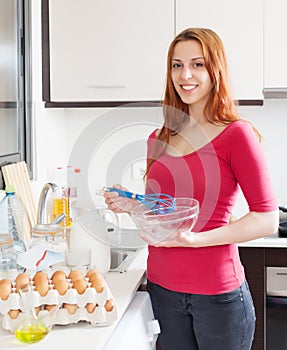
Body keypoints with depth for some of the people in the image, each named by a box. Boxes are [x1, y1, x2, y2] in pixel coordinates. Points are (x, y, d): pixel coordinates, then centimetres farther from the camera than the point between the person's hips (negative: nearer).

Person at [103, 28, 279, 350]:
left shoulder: (237, 134, -11)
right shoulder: (159, 139, 6)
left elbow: (267, 220, -14)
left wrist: (195, 239, -23)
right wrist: (131, 204, -3)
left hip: (216, 290, -5)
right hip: (162, 286, 5)